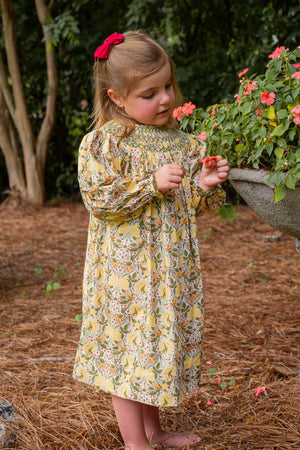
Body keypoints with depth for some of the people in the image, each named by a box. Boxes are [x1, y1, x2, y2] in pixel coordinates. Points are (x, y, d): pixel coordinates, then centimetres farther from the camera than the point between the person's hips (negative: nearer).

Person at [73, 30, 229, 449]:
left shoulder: (183, 143, 7)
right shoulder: (102, 143, -10)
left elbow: (192, 206, 13)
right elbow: (99, 201, -18)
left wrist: (205, 185, -9)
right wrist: (152, 184, -23)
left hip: (171, 268, 6)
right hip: (127, 269, -6)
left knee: (158, 343, 16)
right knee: (128, 347, 2)